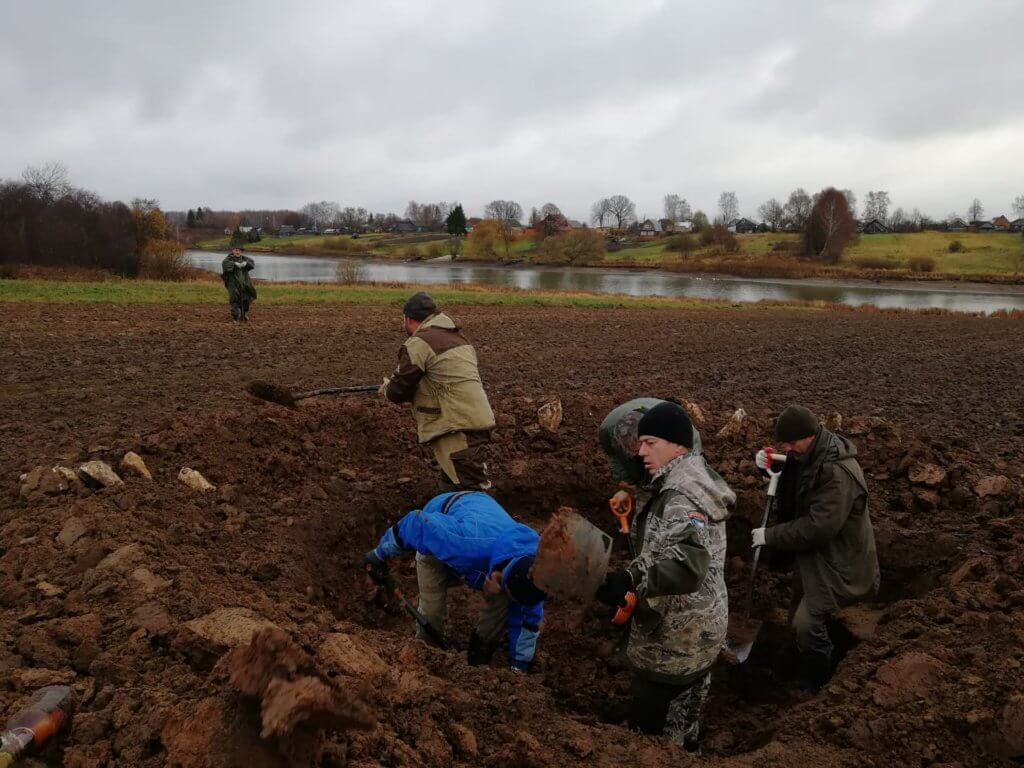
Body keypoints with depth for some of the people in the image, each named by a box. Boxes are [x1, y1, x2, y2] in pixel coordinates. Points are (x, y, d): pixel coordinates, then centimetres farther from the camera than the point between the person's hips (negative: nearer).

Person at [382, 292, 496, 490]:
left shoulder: (418, 344, -8)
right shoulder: (458, 337, 19)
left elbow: (398, 390, -3)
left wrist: (386, 387, 20)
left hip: (458, 431, -9)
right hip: (479, 423, 9)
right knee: (452, 488, 21)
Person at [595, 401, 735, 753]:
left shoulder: (682, 495, -25)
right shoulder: (693, 480, 8)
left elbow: (689, 564, -41)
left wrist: (631, 579, -51)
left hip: (674, 637, -10)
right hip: (697, 629, 10)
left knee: (649, 725, 4)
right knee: (683, 719, 25)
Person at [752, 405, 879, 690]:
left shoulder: (837, 473, -32)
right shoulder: (807, 456, -2)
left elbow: (818, 527, -34)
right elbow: (791, 488, 16)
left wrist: (770, 536, -26)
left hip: (837, 561, -10)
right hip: (813, 552, 10)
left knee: (807, 624, -12)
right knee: (799, 617, 21)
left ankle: (819, 688, 12)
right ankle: (801, 675, 43)